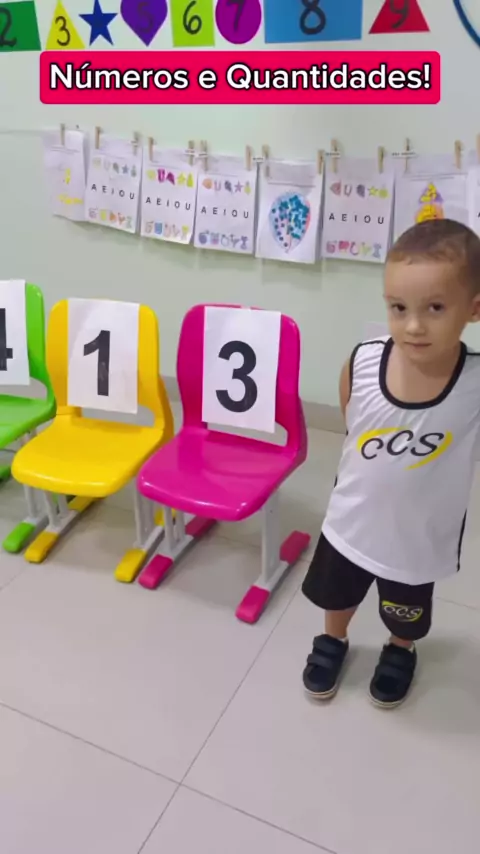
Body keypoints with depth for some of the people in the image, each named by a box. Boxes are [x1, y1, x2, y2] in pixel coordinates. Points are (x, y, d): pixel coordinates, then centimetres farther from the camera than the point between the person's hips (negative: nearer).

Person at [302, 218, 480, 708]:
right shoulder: (362, 363, -23)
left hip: (420, 539, -1)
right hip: (351, 523, 1)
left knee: (407, 618, 28)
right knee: (335, 596, 29)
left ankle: (400, 650, 63)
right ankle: (333, 640, 62)